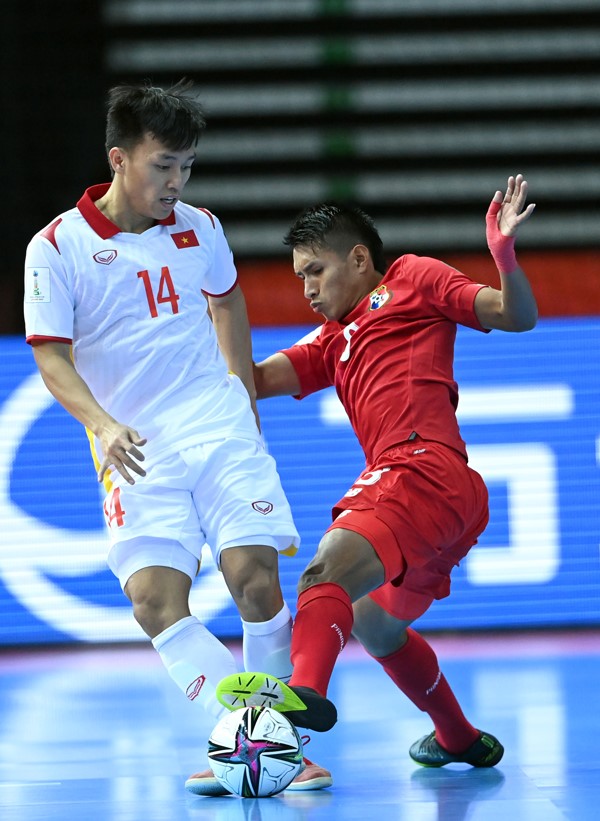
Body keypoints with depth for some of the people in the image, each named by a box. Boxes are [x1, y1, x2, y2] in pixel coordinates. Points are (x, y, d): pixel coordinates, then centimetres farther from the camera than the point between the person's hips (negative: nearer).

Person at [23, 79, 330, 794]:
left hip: (221, 432, 2)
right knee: (155, 599, -19)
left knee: (256, 581, -13)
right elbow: (52, 358, -7)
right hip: (135, 454, -2)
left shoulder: (200, 228, 7)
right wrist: (103, 425, -23)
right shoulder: (56, 248, -5)